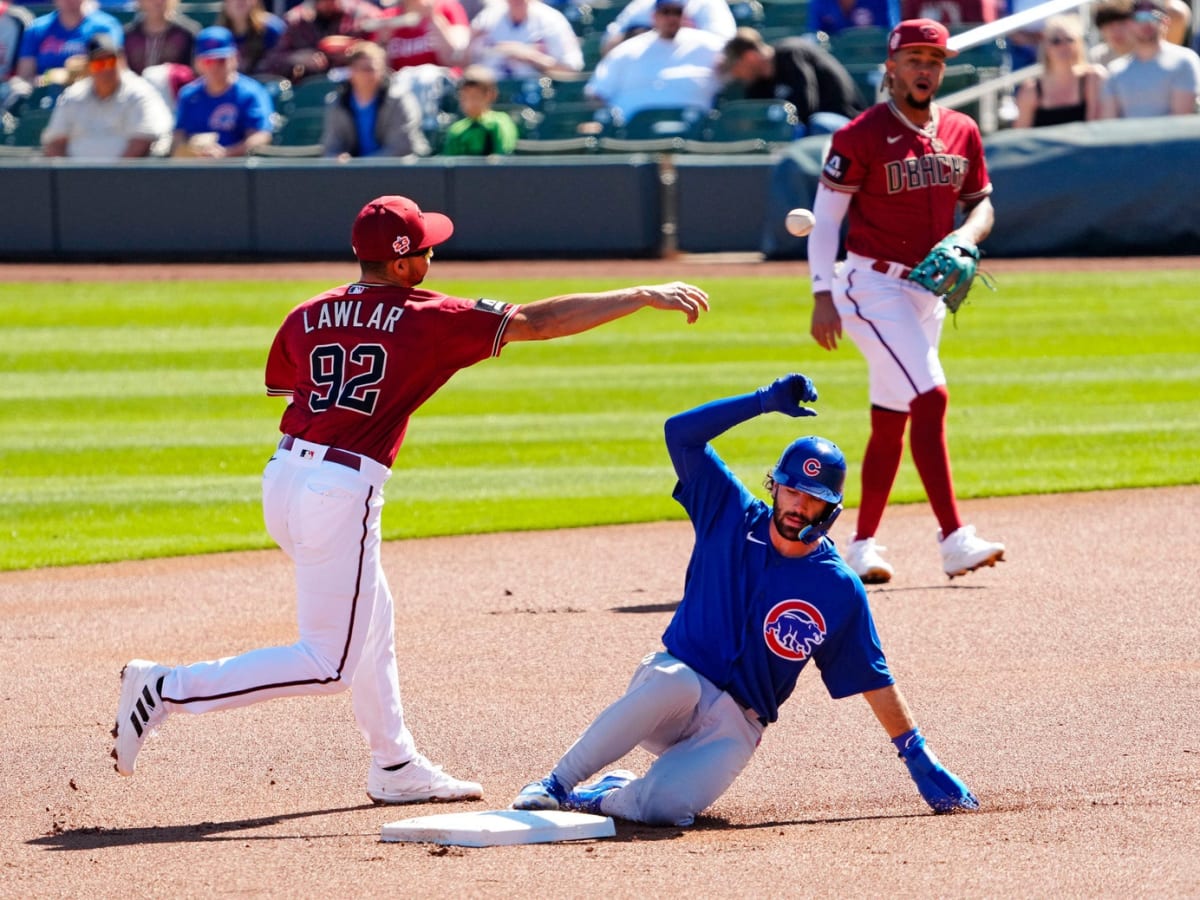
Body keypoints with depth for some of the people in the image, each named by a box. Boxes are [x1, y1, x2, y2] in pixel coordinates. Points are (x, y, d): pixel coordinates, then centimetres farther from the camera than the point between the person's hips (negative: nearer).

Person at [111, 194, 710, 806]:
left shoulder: (307, 318, 9)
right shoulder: (426, 319, -6)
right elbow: (536, 322, -6)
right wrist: (643, 296, -4)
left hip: (283, 479, 8)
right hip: (343, 494, -8)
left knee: (369, 619, 25)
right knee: (327, 665, -1)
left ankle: (396, 769, 32)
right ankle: (170, 690, -9)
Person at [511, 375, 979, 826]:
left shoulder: (840, 590, -3)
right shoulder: (731, 517, 0)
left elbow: (875, 680, 2)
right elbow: (680, 432, -7)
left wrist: (920, 761, -1)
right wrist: (763, 401, -14)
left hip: (734, 725, -1)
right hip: (672, 677, 1)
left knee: (665, 806, -32)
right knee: (677, 682, -40)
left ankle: (601, 796, 5)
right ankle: (557, 782, -24)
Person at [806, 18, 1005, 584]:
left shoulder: (962, 133, 8)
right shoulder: (862, 136, -10)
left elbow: (982, 203, 18)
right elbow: (825, 218, -8)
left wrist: (967, 235, -6)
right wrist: (823, 296, -16)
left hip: (928, 292, 7)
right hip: (873, 288, -7)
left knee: (892, 421, 10)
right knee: (930, 398, -19)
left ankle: (862, 547, 19)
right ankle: (954, 539, -22)